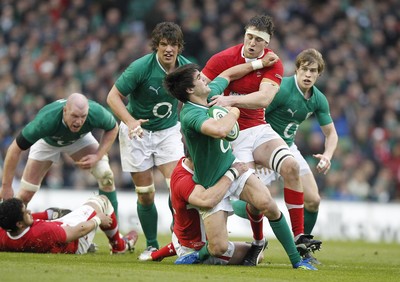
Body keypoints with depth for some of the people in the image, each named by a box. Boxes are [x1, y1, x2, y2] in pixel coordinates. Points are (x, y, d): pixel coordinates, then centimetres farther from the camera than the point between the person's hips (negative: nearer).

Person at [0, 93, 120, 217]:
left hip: (80, 138, 2)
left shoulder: (96, 113, -38)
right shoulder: (46, 120, -45)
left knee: (106, 175, -18)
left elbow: (113, 128, -13)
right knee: (25, 195, -8)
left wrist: (97, 156, -26)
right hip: (47, 141, -2)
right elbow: (15, 149, -36)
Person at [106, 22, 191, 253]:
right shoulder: (141, 67, -22)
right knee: (145, 194, -1)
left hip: (169, 130, 2)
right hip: (138, 131, -2)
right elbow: (113, 97, -17)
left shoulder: (185, 67, -9)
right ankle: (152, 245, 15)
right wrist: (130, 121, -32)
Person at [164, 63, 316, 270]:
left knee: (266, 203, -21)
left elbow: (226, 75, 20)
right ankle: (200, 254, 25)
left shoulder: (211, 94, -3)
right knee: (218, 248, -12)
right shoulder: (190, 115, -30)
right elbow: (220, 130, -48)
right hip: (210, 184, -6)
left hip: (232, 167, 6)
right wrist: (234, 112, -26)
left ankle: (296, 260, -11)